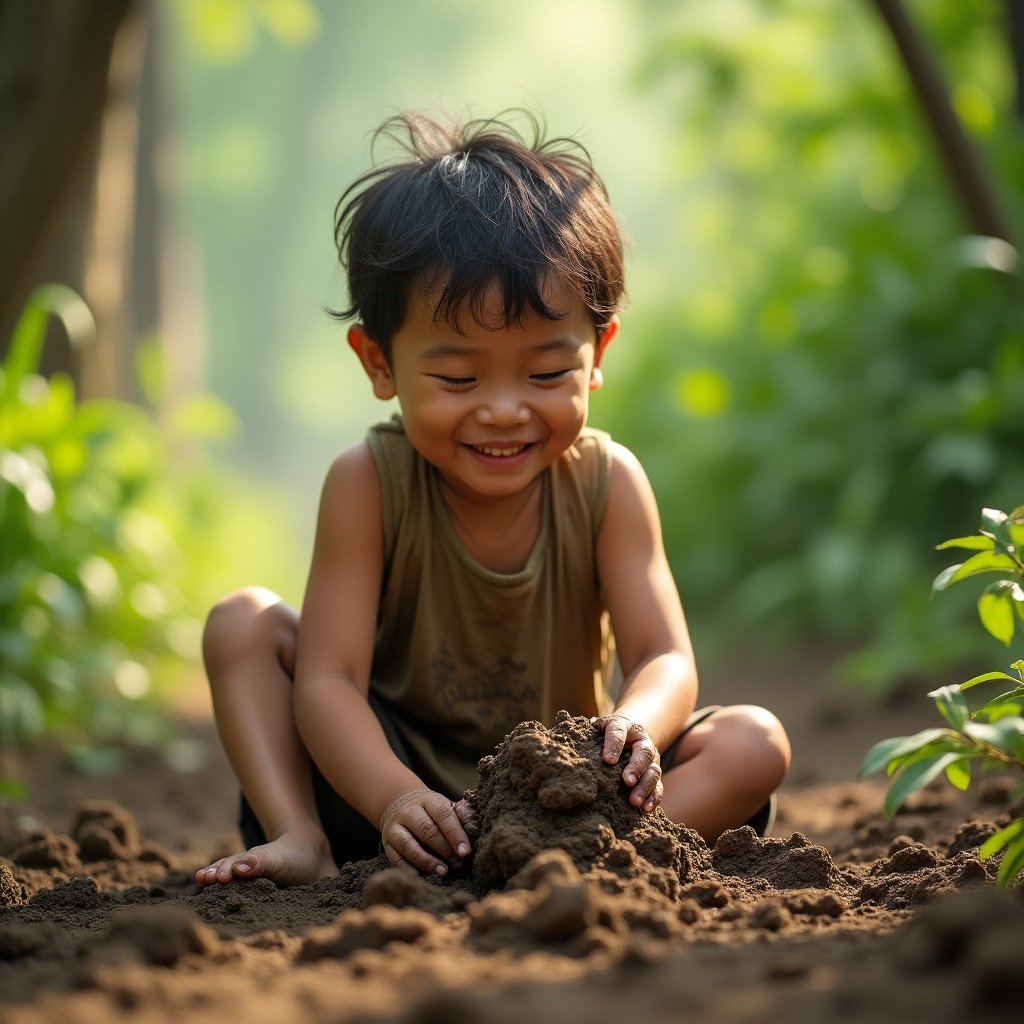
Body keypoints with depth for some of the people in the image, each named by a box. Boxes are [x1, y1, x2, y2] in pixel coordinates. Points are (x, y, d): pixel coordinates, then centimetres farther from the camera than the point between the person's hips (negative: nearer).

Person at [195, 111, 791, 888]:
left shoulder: (605, 483, -13)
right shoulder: (371, 484, -18)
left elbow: (666, 662, -19)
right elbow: (329, 680, -23)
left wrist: (633, 730, -44)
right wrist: (395, 801, -42)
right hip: (391, 783, -1)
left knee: (754, 744, -19)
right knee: (245, 623, -15)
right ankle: (299, 837, -24)